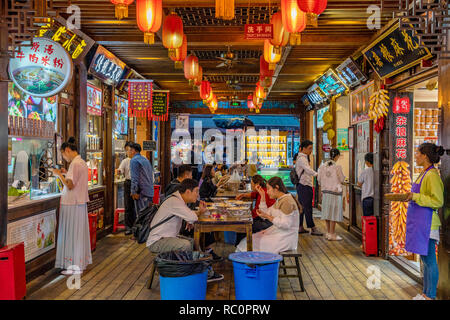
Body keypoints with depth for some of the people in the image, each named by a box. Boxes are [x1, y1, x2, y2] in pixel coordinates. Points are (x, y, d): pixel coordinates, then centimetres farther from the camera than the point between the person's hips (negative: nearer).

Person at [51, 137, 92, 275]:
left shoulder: (75, 164, -17)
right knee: (79, 233, 14)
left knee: (72, 234, -2)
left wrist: (59, 174, -9)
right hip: (81, 202, 9)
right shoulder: (82, 162, 13)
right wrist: (66, 173, 15)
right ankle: (81, 262, 22)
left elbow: (70, 186, -21)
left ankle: (75, 265, 4)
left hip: (72, 204, -9)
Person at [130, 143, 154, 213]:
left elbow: (134, 178, -16)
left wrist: (134, 192, -13)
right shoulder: (145, 159, 17)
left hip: (142, 192, -8)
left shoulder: (134, 160, -9)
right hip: (150, 191, 8)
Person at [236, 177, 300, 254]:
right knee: (247, 240, -2)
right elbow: (266, 213, 14)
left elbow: (286, 224, -23)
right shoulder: (279, 200, 14)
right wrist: (262, 195, 9)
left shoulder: (287, 201, -17)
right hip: (277, 233, 9)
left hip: (285, 238, -9)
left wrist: (268, 217, -20)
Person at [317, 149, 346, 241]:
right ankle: (332, 234, 3)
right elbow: (342, 179, -5)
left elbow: (319, 179, 8)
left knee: (327, 211, 13)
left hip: (325, 191, 6)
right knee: (334, 212, 1)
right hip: (335, 192, -6)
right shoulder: (337, 167, -13)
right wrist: (343, 177, 16)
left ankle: (328, 232, 22)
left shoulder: (323, 166, 2)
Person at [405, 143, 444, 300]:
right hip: (418, 222, 10)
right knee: (425, 259, 16)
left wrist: (415, 197, -19)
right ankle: (426, 293, 25)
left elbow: (437, 201, -21)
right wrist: (410, 196, 12)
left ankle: (430, 296, 8)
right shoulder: (424, 173, 14)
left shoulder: (432, 175, -16)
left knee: (429, 260, -1)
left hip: (427, 223, -10)